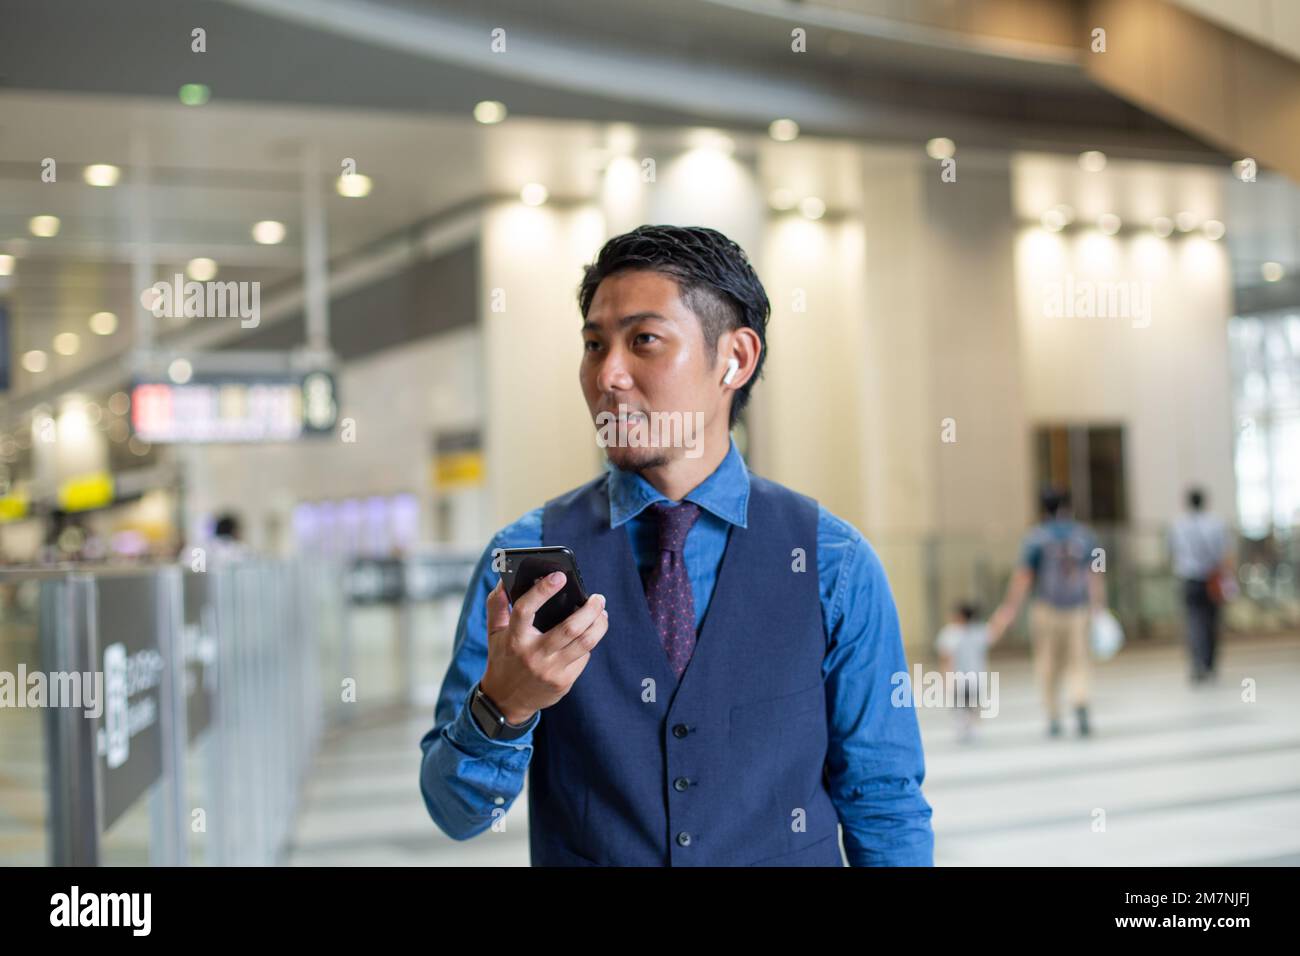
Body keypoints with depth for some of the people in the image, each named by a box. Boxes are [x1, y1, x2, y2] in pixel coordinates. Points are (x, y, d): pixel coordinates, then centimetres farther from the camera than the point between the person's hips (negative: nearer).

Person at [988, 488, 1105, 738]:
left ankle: (1054, 720, 10)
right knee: (1077, 664, 6)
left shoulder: (1036, 537, -2)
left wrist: (1010, 609, -2)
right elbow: (1094, 576, 2)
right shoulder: (1084, 535, 6)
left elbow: (1022, 576, -5)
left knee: (1047, 666, 10)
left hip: (1046, 608, -2)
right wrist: (1098, 606, 5)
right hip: (1078, 608, 2)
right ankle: (1081, 704, -21)